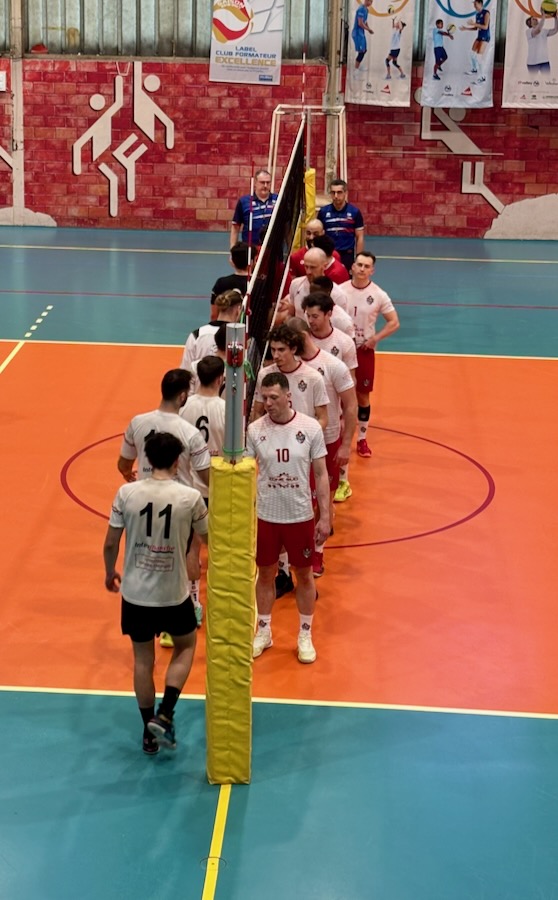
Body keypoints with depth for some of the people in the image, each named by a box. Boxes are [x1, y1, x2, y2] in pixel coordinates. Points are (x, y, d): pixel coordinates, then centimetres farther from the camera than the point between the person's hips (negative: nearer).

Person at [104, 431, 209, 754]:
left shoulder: (127, 492, -10)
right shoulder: (190, 497, -13)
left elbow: (111, 543, -3)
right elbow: (207, 538, 4)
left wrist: (110, 573, 17)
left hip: (135, 592, 2)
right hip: (173, 594, -2)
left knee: (143, 660, 16)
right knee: (186, 646, 23)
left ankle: (150, 733, 26)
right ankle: (165, 715, 9)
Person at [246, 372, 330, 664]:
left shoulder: (311, 428, -10)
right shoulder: (254, 430, -8)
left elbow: (320, 474, -3)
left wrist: (324, 516, -5)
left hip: (301, 516, -1)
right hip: (265, 516, 1)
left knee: (304, 575, 12)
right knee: (265, 574, 14)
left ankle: (305, 636, 27)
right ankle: (264, 631, 31)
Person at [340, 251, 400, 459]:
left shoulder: (378, 295, -8)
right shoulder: (340, 290, -5)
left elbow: (394, 322, -2)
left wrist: (376, 338, -14)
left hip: (364, 350, -1)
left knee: (363, 396, 6)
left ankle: (362, 438, 19)